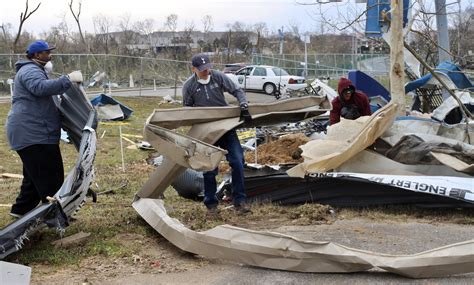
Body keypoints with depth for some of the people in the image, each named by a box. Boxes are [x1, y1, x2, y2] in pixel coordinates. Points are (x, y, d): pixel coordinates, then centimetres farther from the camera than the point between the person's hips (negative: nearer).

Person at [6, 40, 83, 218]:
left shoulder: (35, 70, 26)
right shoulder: (30, 70, -9)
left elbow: (42, 98, 29)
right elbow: (41, 88, -31)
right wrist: (67, 79, -32)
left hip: (31, 134, 11)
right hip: (32, 134, -11)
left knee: (35, 176, 18)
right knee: (50, 177, -12)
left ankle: (21, 209, 27)